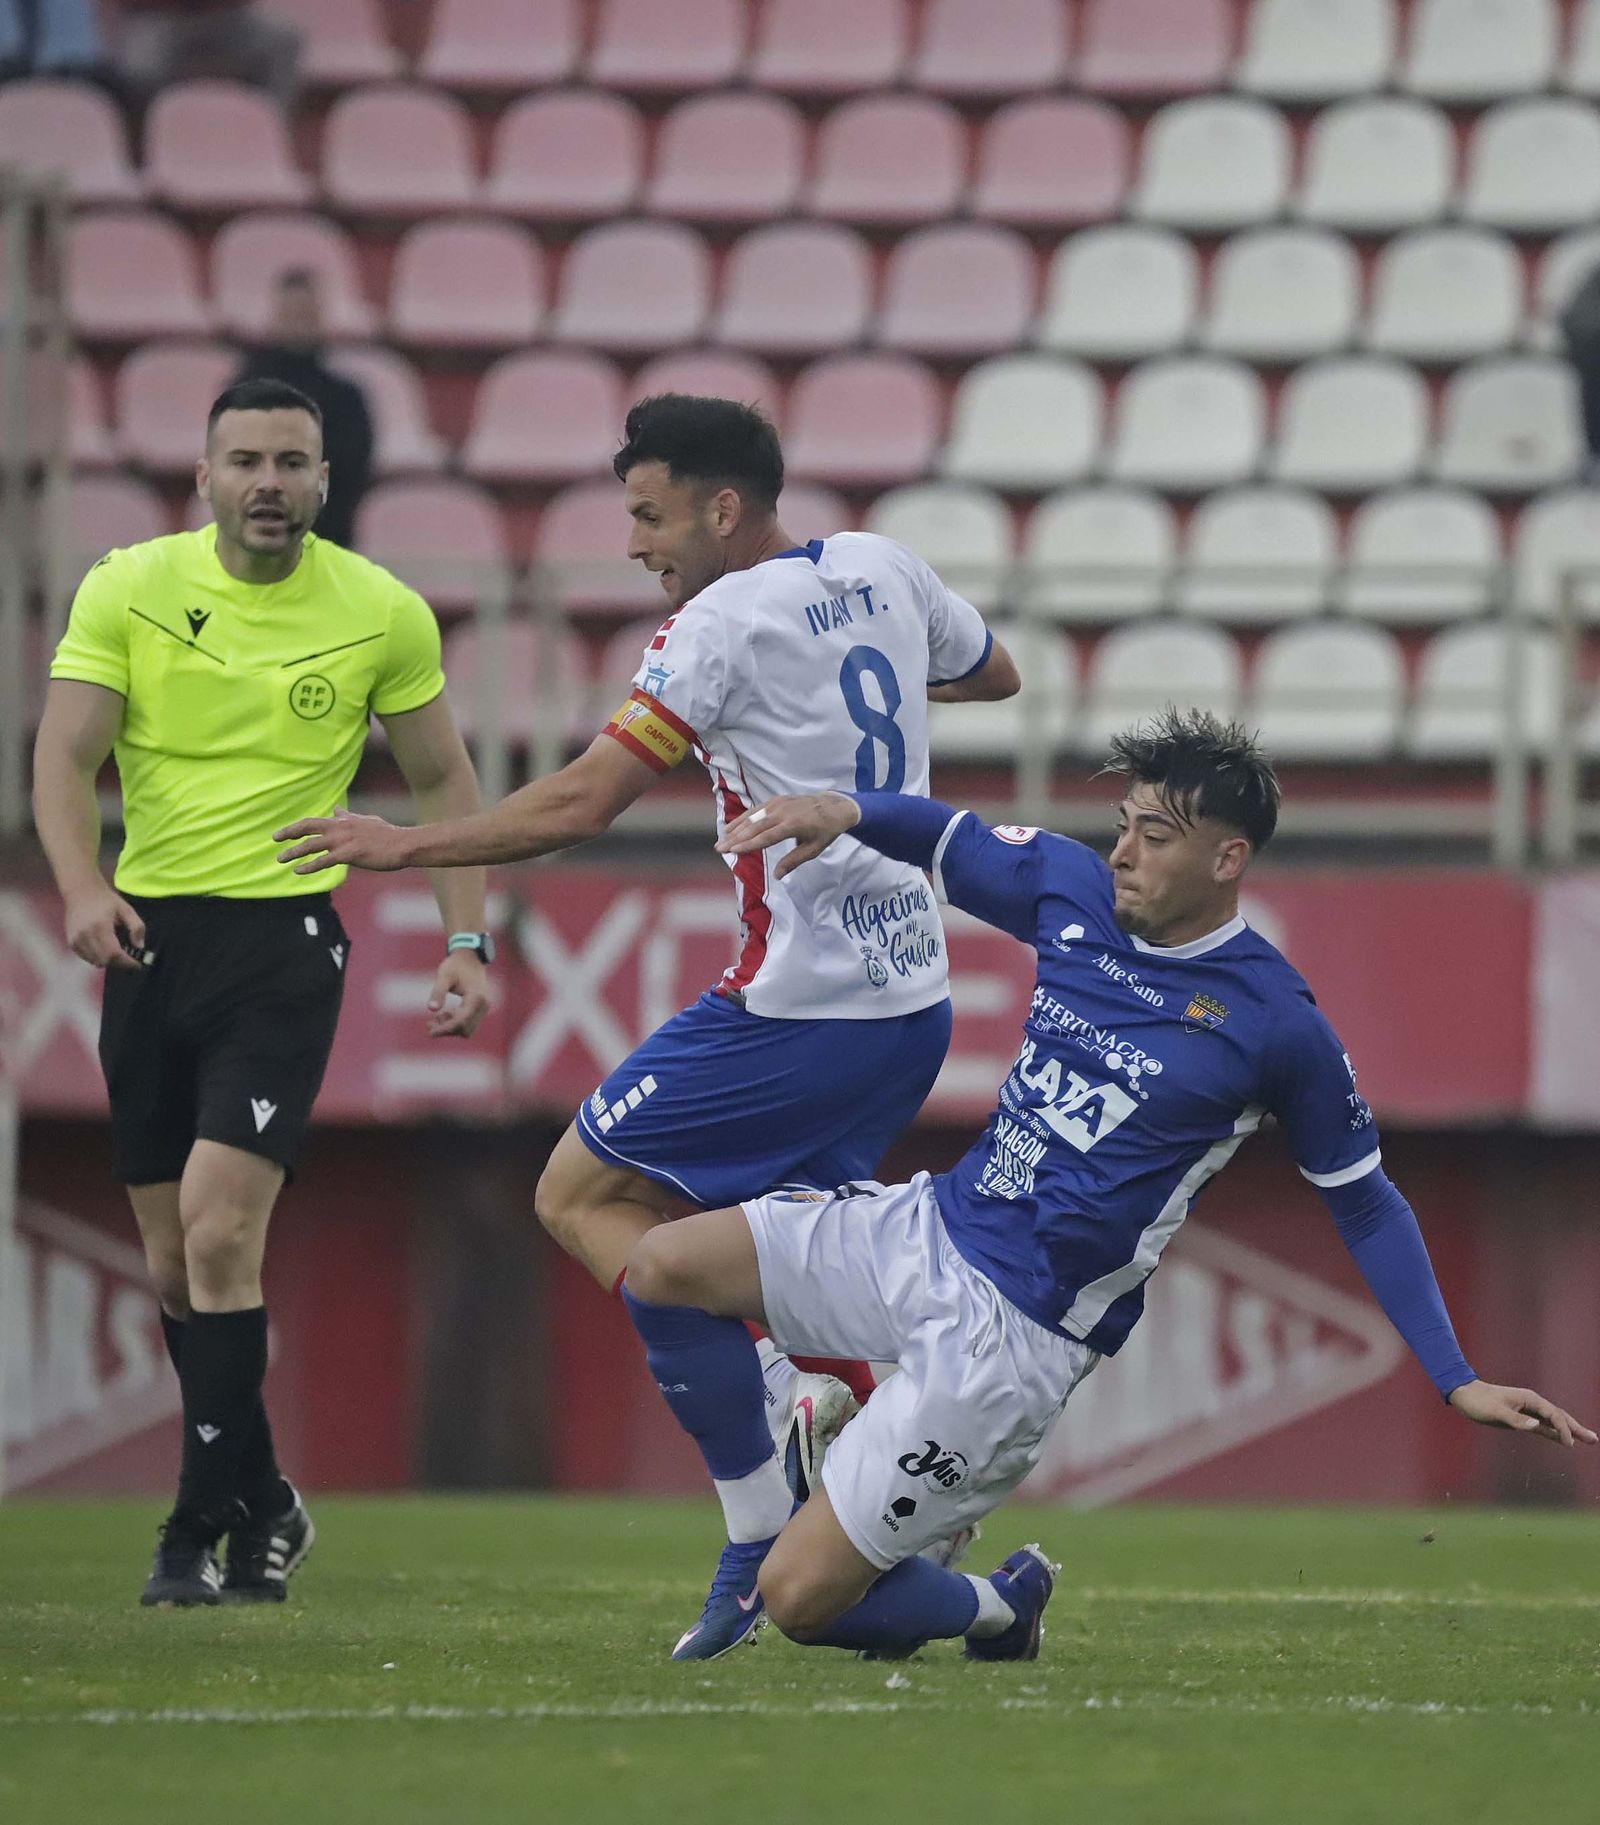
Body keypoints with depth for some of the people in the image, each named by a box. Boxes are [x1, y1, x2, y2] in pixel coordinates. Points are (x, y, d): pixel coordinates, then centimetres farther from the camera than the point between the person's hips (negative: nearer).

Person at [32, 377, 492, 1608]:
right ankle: (262, 1506, 24)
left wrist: (470, 942, 1)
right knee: (173, 1257, 8)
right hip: (150, 931, 3)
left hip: (283, 938, -3)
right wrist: (83, 887, -24)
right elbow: (66, 755, -6)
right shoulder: (129, 589, 0)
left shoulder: (384, 615, 0)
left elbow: (444, 782, 10)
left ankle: (205, 1524, -11)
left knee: (219, 1229, -17)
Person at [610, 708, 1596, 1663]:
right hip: (930, 1228, 6)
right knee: (665, 1268, -7)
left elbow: (1367, 1205, -2)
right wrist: (844, 810, -6)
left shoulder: (1278, 1023, -13)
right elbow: (942, 837, 17)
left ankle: (1001, 1607, 20)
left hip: (1017, 1330, -6)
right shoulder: (1076, 892, 1)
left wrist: (1461, 1383, -6)